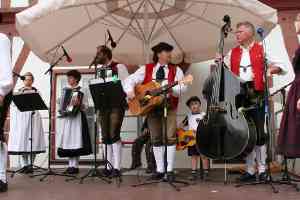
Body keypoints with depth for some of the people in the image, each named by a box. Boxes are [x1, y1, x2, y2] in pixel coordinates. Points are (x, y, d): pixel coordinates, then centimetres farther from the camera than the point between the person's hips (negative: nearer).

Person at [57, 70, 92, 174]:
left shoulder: (80, 91, -2)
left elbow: (84, 106, -10)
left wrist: (78, 104, -28)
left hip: (76, 117, -7)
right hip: (66, 117, 7)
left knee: (75, 140, -9)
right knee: (68, 140, 4)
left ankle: (75, 166, -5)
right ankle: (71, 165, 10)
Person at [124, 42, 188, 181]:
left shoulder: (176, 70, 8)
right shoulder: (146, 69, 10)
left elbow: (183, 87, -4)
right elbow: (129, 80, 6)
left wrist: (170, 89, -23)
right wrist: (130, 91, -13)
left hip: (169, 106, -1)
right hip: (151, 106, 1)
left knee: (170, 137, -10)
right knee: (156, 138, 5)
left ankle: (170, 170, -1)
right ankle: (159, 169, 14)